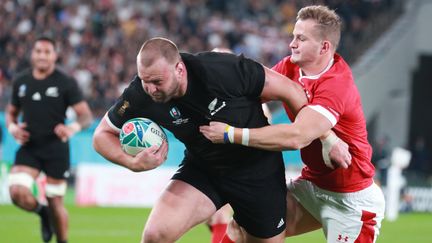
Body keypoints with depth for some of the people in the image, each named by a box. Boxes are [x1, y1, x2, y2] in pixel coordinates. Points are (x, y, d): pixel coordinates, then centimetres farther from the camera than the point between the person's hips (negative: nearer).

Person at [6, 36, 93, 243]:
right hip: (28, 148, 2)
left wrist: (73, 128, -27)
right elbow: (11, 112, 20)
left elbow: (86, 116, -5)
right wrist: (12, 127, -2)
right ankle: (43, 213, 14)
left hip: (56, 149, -2)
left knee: (55, 202, 1)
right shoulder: (20, 82, 7)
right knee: (18, 192, -18)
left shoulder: (66, 83, -3)